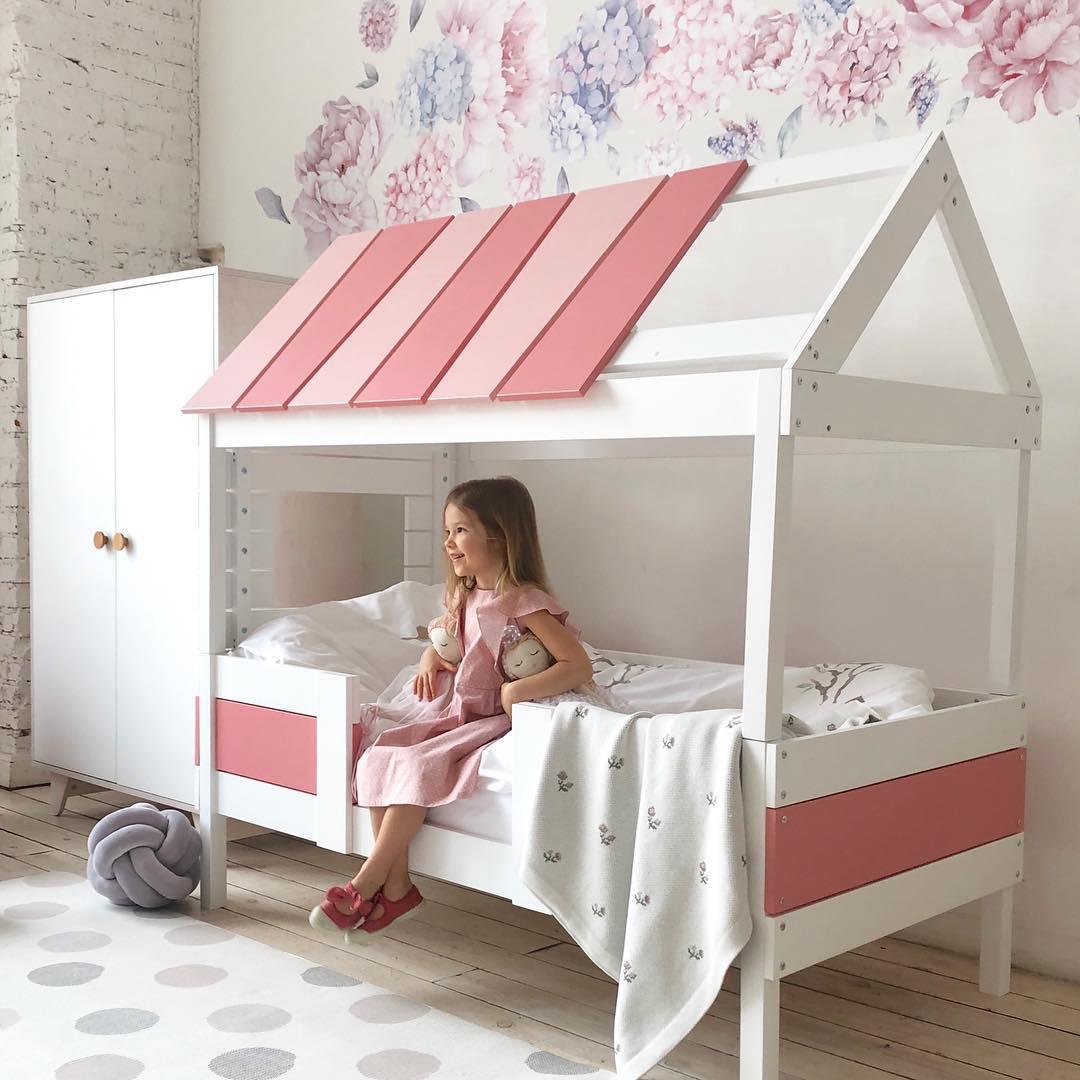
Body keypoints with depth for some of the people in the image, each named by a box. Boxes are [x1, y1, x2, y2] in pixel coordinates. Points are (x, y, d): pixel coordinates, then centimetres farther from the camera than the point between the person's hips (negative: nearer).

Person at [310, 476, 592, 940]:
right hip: (450, 713, 8)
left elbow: (579, 666, -21)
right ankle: (396, 885, -11)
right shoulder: (464, 598, 9)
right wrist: (430, 659, 6)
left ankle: (367, 882, -14)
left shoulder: (526, 603, -16)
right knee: (377, 756, -12)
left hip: (491, 722, -8)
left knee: (416, 765, -26)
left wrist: (517, 691, -29)